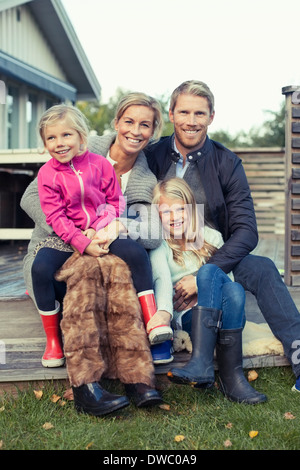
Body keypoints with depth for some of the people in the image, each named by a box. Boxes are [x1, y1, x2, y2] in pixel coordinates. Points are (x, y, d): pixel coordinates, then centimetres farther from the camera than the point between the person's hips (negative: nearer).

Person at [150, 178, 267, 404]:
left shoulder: (211, 237, 17)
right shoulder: (159, 246, 7)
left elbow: (230, 274, 9)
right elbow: (162, 280, -13)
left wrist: (200, 283, -8)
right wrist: (163, 314, -31)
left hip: (220, 314, 3)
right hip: (186, 315, -3)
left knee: (234, 290, -30)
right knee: (209, 270, -29)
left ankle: (231, 375, -37)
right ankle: (204, 367, -43)